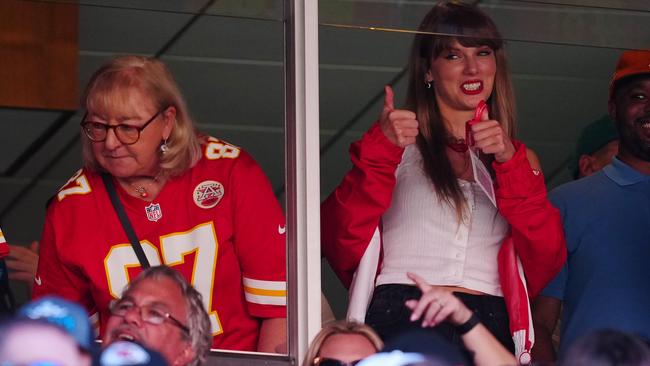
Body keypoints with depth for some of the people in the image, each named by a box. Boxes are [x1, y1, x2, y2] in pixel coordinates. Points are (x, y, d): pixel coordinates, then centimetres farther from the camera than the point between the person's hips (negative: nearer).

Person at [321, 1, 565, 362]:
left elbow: (546, 261, 3)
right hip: (401, 320, -2)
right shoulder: (399, 144, 14)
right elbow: (340, 244, 0)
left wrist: (509, 162, -4)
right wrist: (380, 151, -8)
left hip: (489, 331, 2)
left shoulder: (519, 158, 21)